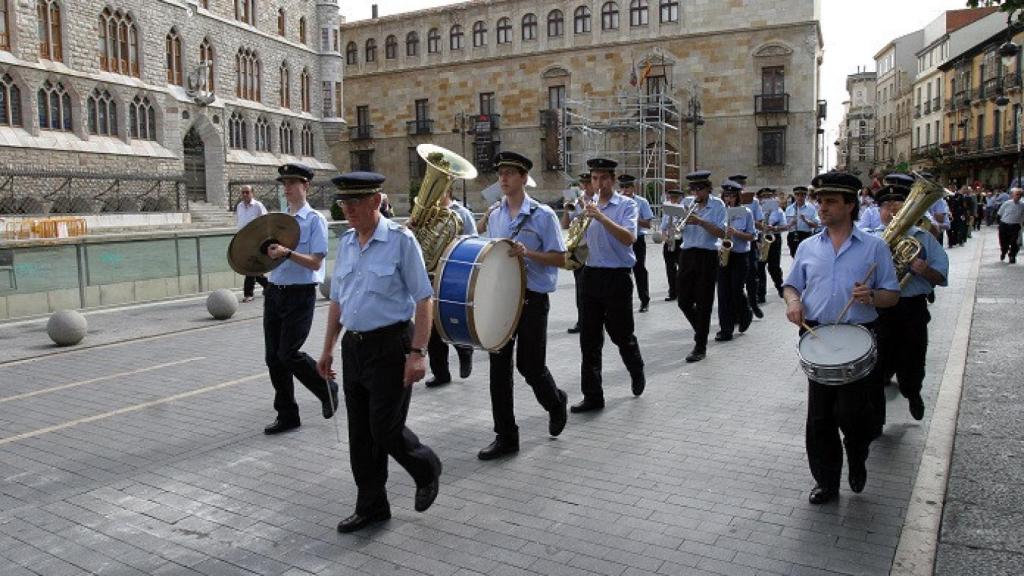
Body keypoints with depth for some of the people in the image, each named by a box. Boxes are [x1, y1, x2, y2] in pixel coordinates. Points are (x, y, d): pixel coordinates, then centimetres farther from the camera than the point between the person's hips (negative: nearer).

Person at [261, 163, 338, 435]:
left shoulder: (315, 220, -5)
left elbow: (315, 262, -13)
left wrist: (287, 253, -25)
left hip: (300, 294, -7)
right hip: (274, 291, 7)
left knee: (288, 353, -11)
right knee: (273, 356, 6)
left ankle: (327, 388, 15)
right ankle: (286, 415, 18)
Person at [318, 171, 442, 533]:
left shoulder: (400, 240, -11)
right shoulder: (346, 242, 9)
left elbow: (423, 300, -13)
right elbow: (337, 299, 16)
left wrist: (417, 352, -19)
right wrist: (328, 349, 16)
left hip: (390, 346, -6)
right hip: (354, 346, 7)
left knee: (386, 430, -3)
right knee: (360, 434, 11)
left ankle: (427, 470, 27)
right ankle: (371, 507, 26)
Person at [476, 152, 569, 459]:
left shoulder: (543, 215, -7)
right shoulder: (494, 217, 10)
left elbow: (560, 259, -8)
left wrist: (527, 253, -22)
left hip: (532, 298, -5)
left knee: (529, 365, 0)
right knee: (499, 365, 4)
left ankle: (556, 403, 34)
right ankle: (505, 436, 13)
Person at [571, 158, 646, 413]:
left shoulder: (626, 205, -4)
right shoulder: (588, 206, 10)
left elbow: (629, 238, -20)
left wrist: (601, 217, -27)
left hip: (617, 277, -4)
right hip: (591, 275, 4)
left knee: (620, 334, 7)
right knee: (589, 339, 3)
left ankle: (637, 372, 38)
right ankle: (592, 396, 10)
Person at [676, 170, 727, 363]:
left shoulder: (717, 205, -2)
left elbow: (721, 232, -12)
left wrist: (700, 221, -23)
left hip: (707, 257, -4)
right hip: (687, 255, 4)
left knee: (703, 303, 0)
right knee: (684, 301, 6)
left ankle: (700, 347, 9)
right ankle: (700, 330, 34)